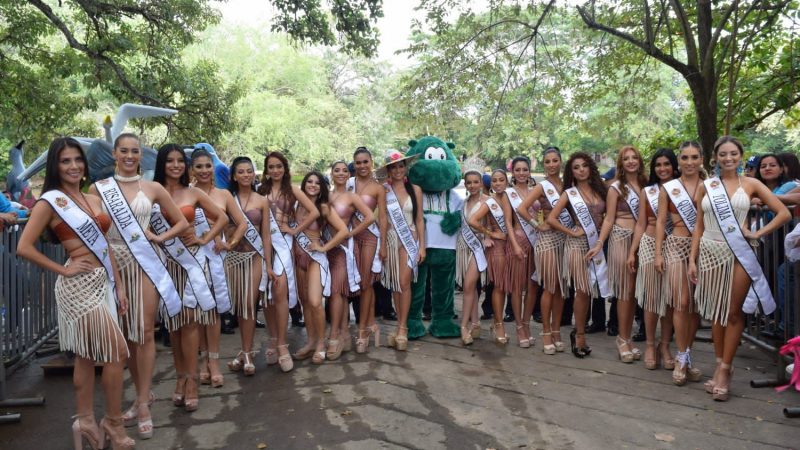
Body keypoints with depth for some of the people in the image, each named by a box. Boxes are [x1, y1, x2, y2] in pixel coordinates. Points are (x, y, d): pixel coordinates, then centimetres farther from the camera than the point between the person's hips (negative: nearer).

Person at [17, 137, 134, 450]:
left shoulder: (94, 200, 13)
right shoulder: (50, 201, -6)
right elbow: (24, 248, -12)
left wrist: (119, 286, 11)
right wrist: (62, 270, -9)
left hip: (102, 282, 7)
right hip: (79, 284, -7)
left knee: (87, 355, 14)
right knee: (118, 353, -7)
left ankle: (85, 421, 25)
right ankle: (114, 423, 8)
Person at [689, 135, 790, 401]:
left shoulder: (750, 184, 3)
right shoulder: (706, 186, 7)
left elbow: (784, 213, 3)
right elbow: (699, 226, 7)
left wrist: (758, 234, -6)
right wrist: (692, 259, 3)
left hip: (739, 253, -1)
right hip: (710, 252, 2)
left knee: (734, 312, 1)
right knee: (716, 312, 8)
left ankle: (725, 369, 10)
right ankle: (720, 365, 19)